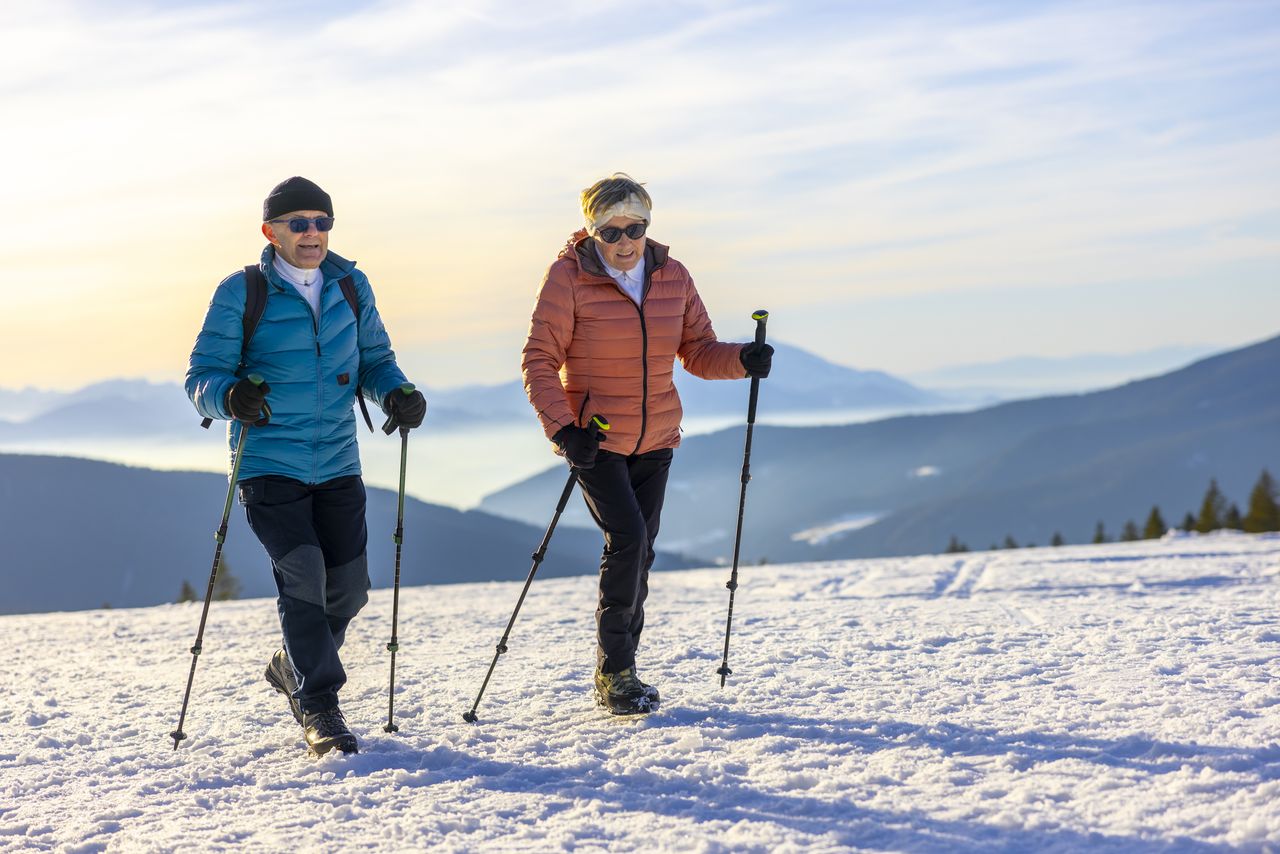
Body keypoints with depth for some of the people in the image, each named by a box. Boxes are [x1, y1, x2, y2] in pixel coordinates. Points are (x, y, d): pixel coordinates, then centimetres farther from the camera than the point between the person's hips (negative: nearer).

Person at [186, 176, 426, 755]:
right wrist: (229, 395, -29)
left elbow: (373, 359, 14)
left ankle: (294, 666, 35)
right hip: (269, 466, -4)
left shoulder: (351, 286, 7)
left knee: (349, 587, 7)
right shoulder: (240, 294, -6)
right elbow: (202, 376, -6)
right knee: (302, 576, -16)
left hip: (337, 464, 5)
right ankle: (318, 707, -5)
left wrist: (396, 393, -8)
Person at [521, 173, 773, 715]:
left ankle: (620, 670, 23)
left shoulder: (672, 278, 2)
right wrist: (562, 428, -23)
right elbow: (539, 362, -12)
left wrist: (743, 360, -14)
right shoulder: (568, 278, -11)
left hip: (655, 441, 5)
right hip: (594, 440, -5)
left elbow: (698, 352, 7)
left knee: (640, 552, 9)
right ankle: (613, 673, -5)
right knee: (627, 539, -17)